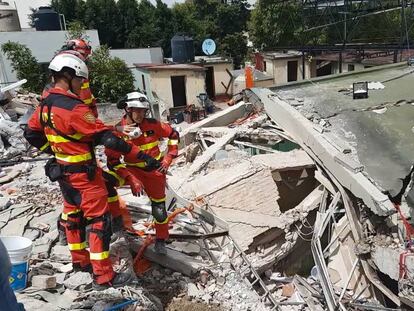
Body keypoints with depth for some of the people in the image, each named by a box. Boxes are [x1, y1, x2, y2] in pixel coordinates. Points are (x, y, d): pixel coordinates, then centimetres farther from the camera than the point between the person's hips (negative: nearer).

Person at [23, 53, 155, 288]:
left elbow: (31, 133, 15)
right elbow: (105, 137, -28)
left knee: (73, 216, 21)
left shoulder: (45, 105, 3)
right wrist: (140, 154, -24)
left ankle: (80, 260, 38)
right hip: (84, 174, -9)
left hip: (62, 170, 9)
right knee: (99, 221, -3)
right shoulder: (74, 108, -24)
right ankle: (104, 277, 4)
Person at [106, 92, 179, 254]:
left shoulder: (153, 125, -12)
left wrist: (168, 159, -1)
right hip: (133, 169, 0)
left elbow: (174, 135, 2)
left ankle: (161, 240, 29)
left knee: (159, 208, 4)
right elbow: (113, 160, -7)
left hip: (155, 170, 0)